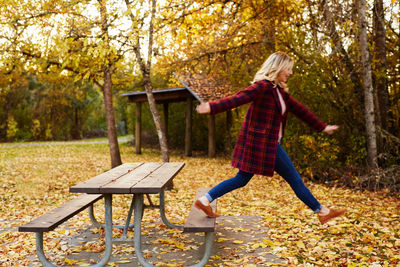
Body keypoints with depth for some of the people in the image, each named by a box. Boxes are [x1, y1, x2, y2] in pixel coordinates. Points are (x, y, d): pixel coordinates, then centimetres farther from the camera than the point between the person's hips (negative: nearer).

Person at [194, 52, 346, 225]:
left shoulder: (279, 90, 15)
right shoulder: (262, 86, -15)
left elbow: (298, 109, 21)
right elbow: (238, 98, -28)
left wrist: (322, 127, 27)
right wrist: (212, 107, -42)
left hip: (269, 144, 10)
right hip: (263, 143, -10)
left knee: (242, 179, 13)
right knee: (295, 179, 3)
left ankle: (204, 201, 15)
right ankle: (321, 211, 17)